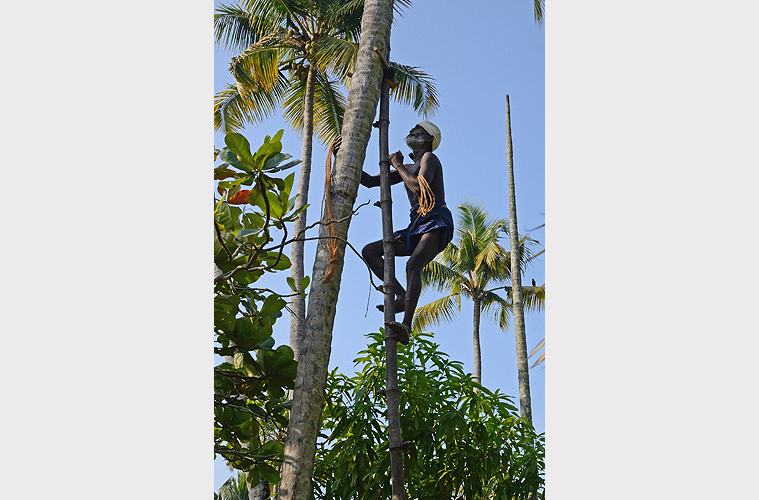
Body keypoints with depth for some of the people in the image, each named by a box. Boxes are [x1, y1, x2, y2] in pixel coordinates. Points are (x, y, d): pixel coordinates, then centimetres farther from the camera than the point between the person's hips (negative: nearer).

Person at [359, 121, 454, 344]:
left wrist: (397, 165, -1)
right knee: (370, 251, 1)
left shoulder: (429, 158, 4)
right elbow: (370, 181, 29)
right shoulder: (407, 169, 29)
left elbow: (420, 187, -15)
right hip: (416, 226, 9)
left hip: (437, 221, -9)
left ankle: (406, 326, -46)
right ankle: (402, 296, -15)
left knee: (413, 264, -32)